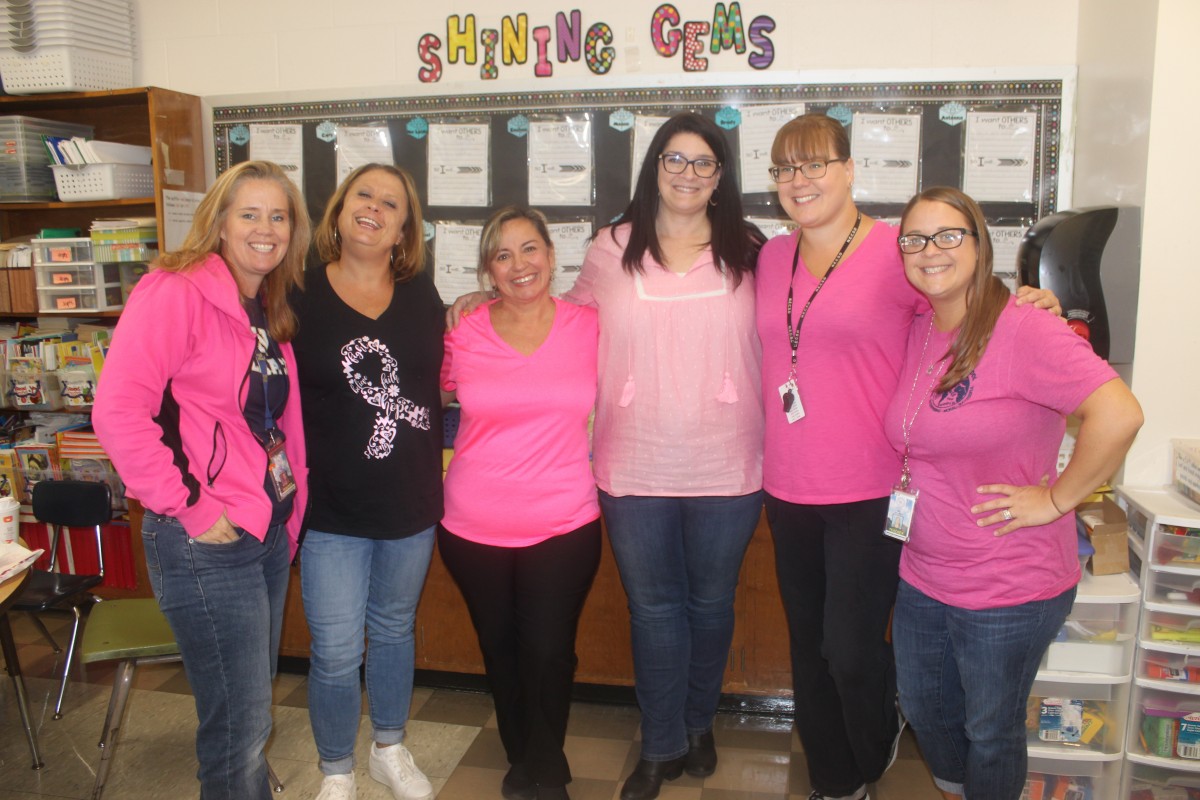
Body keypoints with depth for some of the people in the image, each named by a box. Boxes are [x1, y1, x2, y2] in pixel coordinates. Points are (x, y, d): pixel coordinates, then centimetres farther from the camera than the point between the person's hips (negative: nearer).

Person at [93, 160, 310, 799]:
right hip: (206, 546, -8)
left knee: (253, 704, 22)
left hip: (268, 532, 8)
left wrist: (290, 512, 9)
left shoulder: (271, 310, 10)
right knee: (240, 726, 4)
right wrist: (188, 509, -19)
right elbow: (118, 413, -22)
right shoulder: (175, 292, -15)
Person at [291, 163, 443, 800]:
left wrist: (437, 457, 4)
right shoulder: (301, 295, -7)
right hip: (332, 509, -3)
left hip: (412, 505, 4)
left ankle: (390, 749, 42)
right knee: (335, 653, 5)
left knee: (394, 629, 21)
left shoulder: (421, 295, 3)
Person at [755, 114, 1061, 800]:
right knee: (809, 647, 17)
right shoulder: (771, 258, 7)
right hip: (788, 488, 6)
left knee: (852, 652, 0)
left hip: (870, 494, -5)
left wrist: (1028, 303, -22)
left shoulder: (896, 252, -10)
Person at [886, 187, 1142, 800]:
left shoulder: (1023, 330, -21)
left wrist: (1055, 499, -22)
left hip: (1010, 589, -7)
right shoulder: (916, 331, 2)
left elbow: (1119, 415, -30)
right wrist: (908, 486, 6)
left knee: (990, 732, 14)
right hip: (923, 576, 7)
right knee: (924, 710, 24)